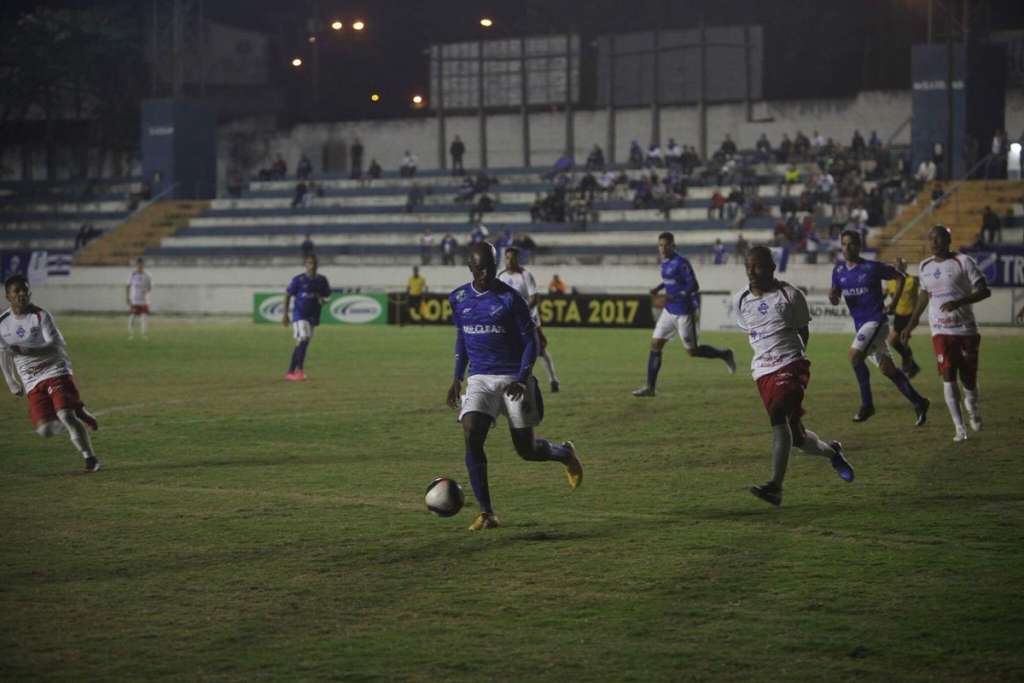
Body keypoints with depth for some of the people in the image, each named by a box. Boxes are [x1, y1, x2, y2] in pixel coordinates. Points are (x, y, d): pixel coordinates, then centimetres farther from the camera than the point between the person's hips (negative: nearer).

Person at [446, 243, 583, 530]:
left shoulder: (510, 299, -8)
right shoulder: (459, 299, 5)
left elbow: (530, 341, -5)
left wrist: (522, 377, -18)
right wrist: (457, 378, 15)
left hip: (513, 379, -3)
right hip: (480, 379, 3)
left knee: (526, 449, 0)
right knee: (471, 435, -20)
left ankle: (565, 453, 36)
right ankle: (486, 513, -14)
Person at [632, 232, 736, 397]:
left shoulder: (680, 263, -18)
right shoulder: (665, 262, 8)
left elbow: (693, 285, -21)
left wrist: (675, 296, -30)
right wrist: (659, 288, 11)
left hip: (684, 313, -8)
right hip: (669, 311, 8)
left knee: (692, 351, 1)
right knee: (655, 344, 1)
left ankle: (725, 354, 26)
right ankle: (650, 387, 5)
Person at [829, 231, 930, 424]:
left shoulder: (872, 267, -9)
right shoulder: (839, 270, 6)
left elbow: (899, 277, 1)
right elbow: (835, 294, 9)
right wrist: (833, 296, -16)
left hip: (876, 320, -7)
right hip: (860, 324, 7)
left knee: (855, 355, -23)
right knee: (887, 368, 8)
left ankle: (867, 404, -11)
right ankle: (918, 402, 19)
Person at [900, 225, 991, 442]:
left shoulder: (963, 261, -6)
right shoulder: (925, 267, 9)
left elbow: (984, 291, -10)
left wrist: (959, 302, -24)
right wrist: (911, 324, 24)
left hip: (966, 329, -3)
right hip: (941, 330, 3)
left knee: (968, 379, 2)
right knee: (948, 375, -12)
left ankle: (973, 406, 38)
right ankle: (959, 428, -8)